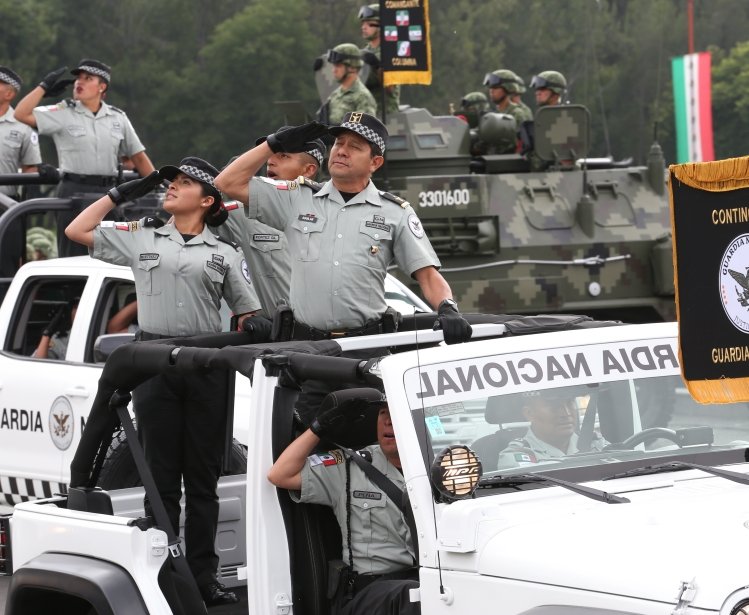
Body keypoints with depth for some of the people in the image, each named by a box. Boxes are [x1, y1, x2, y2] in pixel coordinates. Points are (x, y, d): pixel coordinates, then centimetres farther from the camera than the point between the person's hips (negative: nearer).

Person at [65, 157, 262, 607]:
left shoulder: (225, 253, 11)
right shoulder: (140, 239, 12)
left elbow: (249, 315, 11)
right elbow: (76, 231, 13)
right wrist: (122, 194, 11)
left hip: (207, 367, 0)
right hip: (154, 363, 0)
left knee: (203, 477, 3)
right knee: (163, 476, 0)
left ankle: (203, 574, 5)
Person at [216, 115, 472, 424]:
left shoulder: (395, 213, 9)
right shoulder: (297, 199, 11)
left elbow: (427, 274, 5)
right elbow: (228, 183, 11)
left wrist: (448, 309, -15)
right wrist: (275, 143, 7)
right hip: (306, 343, 1)